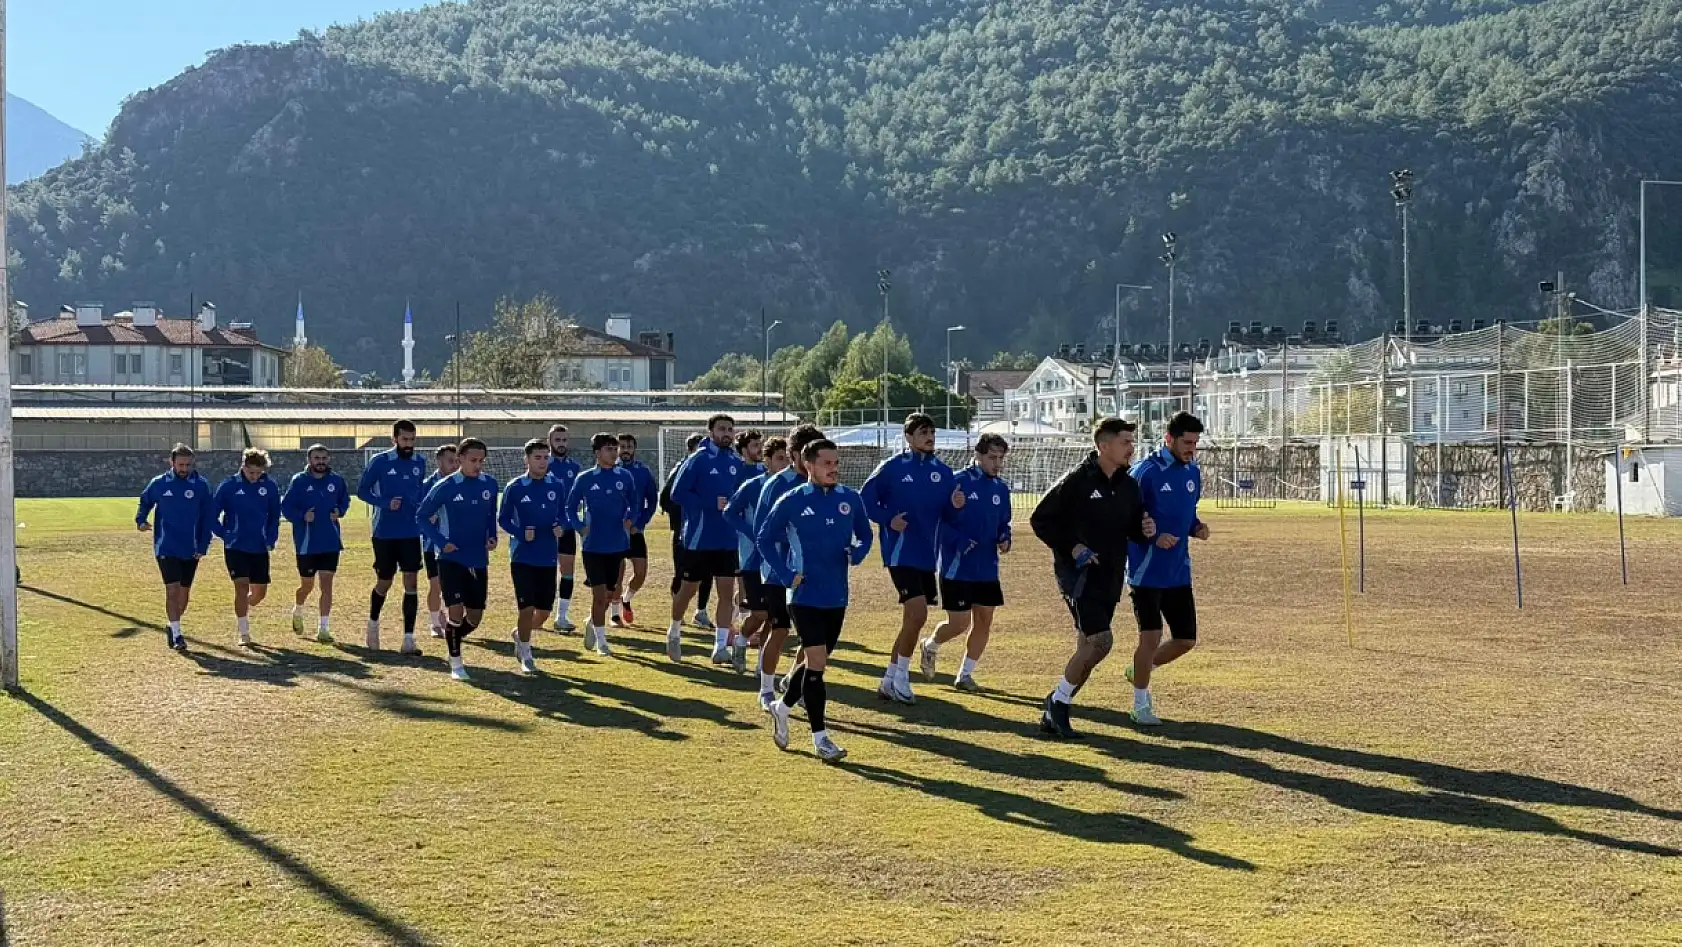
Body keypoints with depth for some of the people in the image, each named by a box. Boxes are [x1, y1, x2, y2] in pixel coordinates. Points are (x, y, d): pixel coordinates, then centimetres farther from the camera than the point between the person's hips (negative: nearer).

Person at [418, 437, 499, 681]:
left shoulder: (489, 484, 3)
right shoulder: (445, 487, -9)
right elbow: (423, 516, -2)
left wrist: (492, 536, 2)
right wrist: (441, 542, -11)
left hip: (479, 560, 4)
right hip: (452, 558, -4)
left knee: (475, 616, 6)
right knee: (456, 610, -10)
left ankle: (452, 639, 35)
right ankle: (456, 663, 6)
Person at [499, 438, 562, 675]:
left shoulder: (556, 486, 4)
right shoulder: (515, 487, -6)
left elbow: (562, 515, 13)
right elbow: (503, 519, 0)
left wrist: (560, 527, -9)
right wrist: (521, 533, -17)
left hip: (548, 558, 4)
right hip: (523, 557, -4)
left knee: (544, 611, 6)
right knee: (527, 608, -4)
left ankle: (520, 634, 36)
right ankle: (525, 656, 13)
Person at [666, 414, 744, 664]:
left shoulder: (736, 464, 7)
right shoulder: (697, 460, -9)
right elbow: (677, 494, -13)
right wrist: (712, 504, -19)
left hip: (727, 540, 4)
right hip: (699, 539, -4)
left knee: (727, 591, 0)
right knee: (689, 588, 8)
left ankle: (721, 647, 4)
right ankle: (674, 632, 32)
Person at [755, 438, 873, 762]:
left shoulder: (850, 499, 3)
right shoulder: (792, 501, -8)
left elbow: (865, 534, 15)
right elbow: (764, 538, 1)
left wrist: (857, 554, -7)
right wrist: (785, 574, -9)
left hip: (837, 597, 5)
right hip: (806, 595, -5)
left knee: (816, 662, 15)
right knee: (816, 662, -10)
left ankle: (782, 707, 40)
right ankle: (820, 738, -2)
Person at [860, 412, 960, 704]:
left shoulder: (943, 471, 8)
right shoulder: (892, 467, -7)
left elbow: (945, 513, 12)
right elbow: (866, 499, -3)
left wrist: (954, 505, -10)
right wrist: (888, 520, -16)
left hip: (927, 555, 6)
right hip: (900, 553, -6)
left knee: (912, 619, 10)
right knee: (918, 614, -16)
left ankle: (889, 680, 22)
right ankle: (901, 677, 1)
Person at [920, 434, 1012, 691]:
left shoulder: (1001, 489, 9)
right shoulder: (957, 482, -12)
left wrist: (1004, 539, -2)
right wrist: (960, 542, -22)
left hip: (988, 569, 6)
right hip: (957, 568, -6)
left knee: (984, 621, 5)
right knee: (959, 624, -4)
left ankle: (965, 674, 18)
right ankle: (930, 646, 27)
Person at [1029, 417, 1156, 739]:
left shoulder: (1128, 485, 10)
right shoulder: (1076, 481, -11)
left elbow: (1132, 528, 20)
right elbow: (1040, 519, -7)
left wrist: (1145, 530, -4)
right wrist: (1071, 547, -16)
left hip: (1110, 578, 7)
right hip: (1078, 574, -7)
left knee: (1088, 648, 9)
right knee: (1101, 641, -18)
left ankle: (1054, 713, 21)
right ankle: (1058, 703, 0)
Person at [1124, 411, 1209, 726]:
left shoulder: (1193, 472, 9)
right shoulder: (1145, 472, -13)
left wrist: (1196, 527, 1)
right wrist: (1154, 537, -24)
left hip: (1179, 573, 7)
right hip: (1147, 570, -7)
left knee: (1186, 640, 7)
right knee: (1151, 636, -7)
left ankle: (1139, 671, 32)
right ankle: (1141, 706, 9)